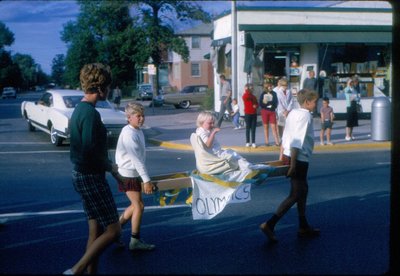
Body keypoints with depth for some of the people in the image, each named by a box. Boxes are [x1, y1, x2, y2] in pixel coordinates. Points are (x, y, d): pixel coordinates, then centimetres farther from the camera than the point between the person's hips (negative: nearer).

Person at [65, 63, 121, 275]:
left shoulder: (80, 108, 11)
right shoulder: (90, 113, -20)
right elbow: (91, 152, -25)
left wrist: (107, 166, 11)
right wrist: (110, 167, -8)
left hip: (82, 174, 10)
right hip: (91, 177, -10)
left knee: (95, 230, 14)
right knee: (113, 230, -5)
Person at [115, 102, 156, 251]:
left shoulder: (138, 131, 8)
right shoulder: (128, 134, -21)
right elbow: (136, 159, -26)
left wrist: (145, 178, 15)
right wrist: (146, 180, -27)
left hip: (135, 174, 9)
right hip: (128, 175, -9)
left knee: (135, 205, 15)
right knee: (139, 206, -3)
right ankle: (135, 241, 9)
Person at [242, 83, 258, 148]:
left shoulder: (253, 96, 12)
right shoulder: (245, 96, -5)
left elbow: (257, 103, 16)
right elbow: (246, 97, -29)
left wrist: (256, 106, -7)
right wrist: (246, 90, -19)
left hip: (254, 114, 5)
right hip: (248, 114, -5)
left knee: (253, 128, 4)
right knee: (248, 128, 2)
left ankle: (253, 142, 6)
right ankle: (247, 142, 9)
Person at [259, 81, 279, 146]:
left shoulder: (274, 94, 2)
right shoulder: (263, 94, 1)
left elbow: (275, 103, -3)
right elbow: (261, 104, -3)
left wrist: (267, 102, -12)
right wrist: (270, 103, -16)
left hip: (272, 111, 0)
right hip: (264, 111, 0)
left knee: (273, 127, -5)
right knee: (266, 127, 6)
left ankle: (277, 142, -5)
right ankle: (267, 142, 13)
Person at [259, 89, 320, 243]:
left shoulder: (293, 113, 11)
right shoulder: (305, 116, -16)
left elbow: (286, 137, 15)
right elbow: (297, 142, -22)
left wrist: (284, 157, 21)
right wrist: (293, 164, -23)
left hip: (289, 156, 9)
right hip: (299, 159, -9)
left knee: (303, 190, 19)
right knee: (295, 195, -3)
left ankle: (304, 227, 28)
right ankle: (270, 224, -8)